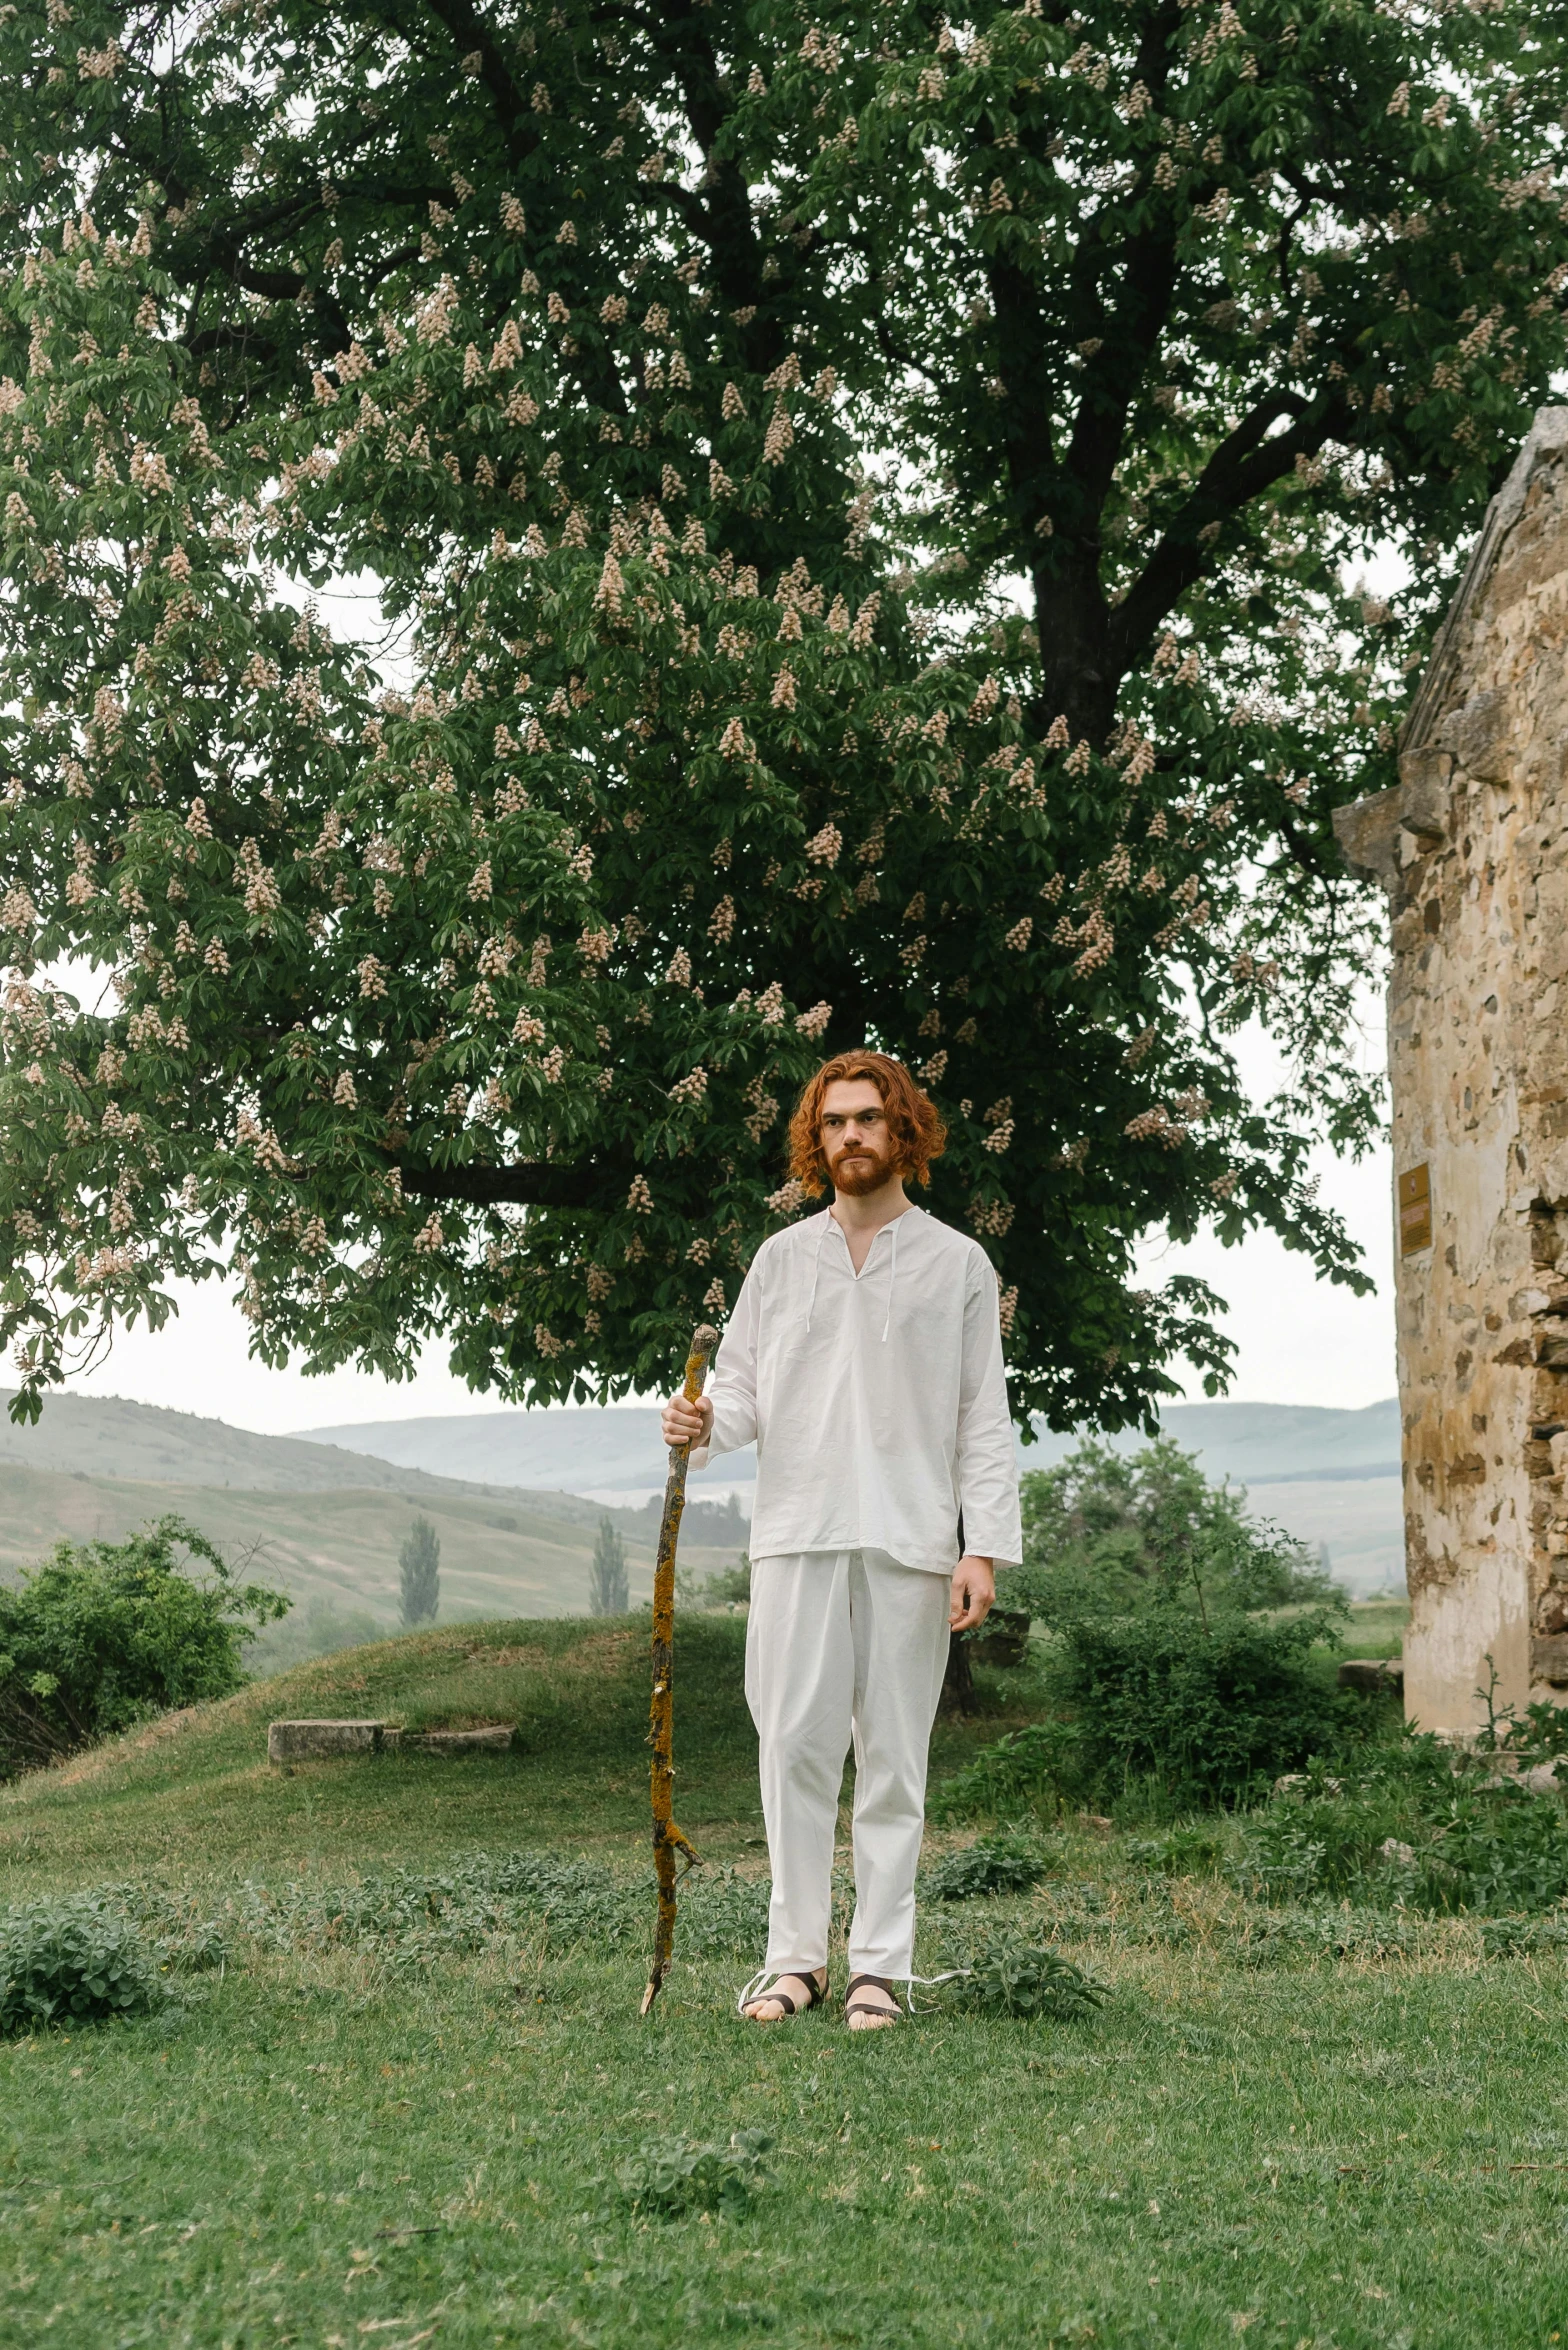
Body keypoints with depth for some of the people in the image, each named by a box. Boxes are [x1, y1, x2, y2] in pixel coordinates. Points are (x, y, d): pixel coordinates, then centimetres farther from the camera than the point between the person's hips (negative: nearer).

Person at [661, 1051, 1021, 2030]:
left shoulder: (958, 1264, 9)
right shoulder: (782, 1257, 16)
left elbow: (984, 1419, 5)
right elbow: (746, 1388, 15)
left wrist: (985, 1546, -4)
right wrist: (704, 1424, -9)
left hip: (910, 1542, -1)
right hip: (798, 1532, 2)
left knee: (894, 1756, 1)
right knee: (796, 1745, -2)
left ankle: (881, 1965, 7)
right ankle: (796, 1956, 7)